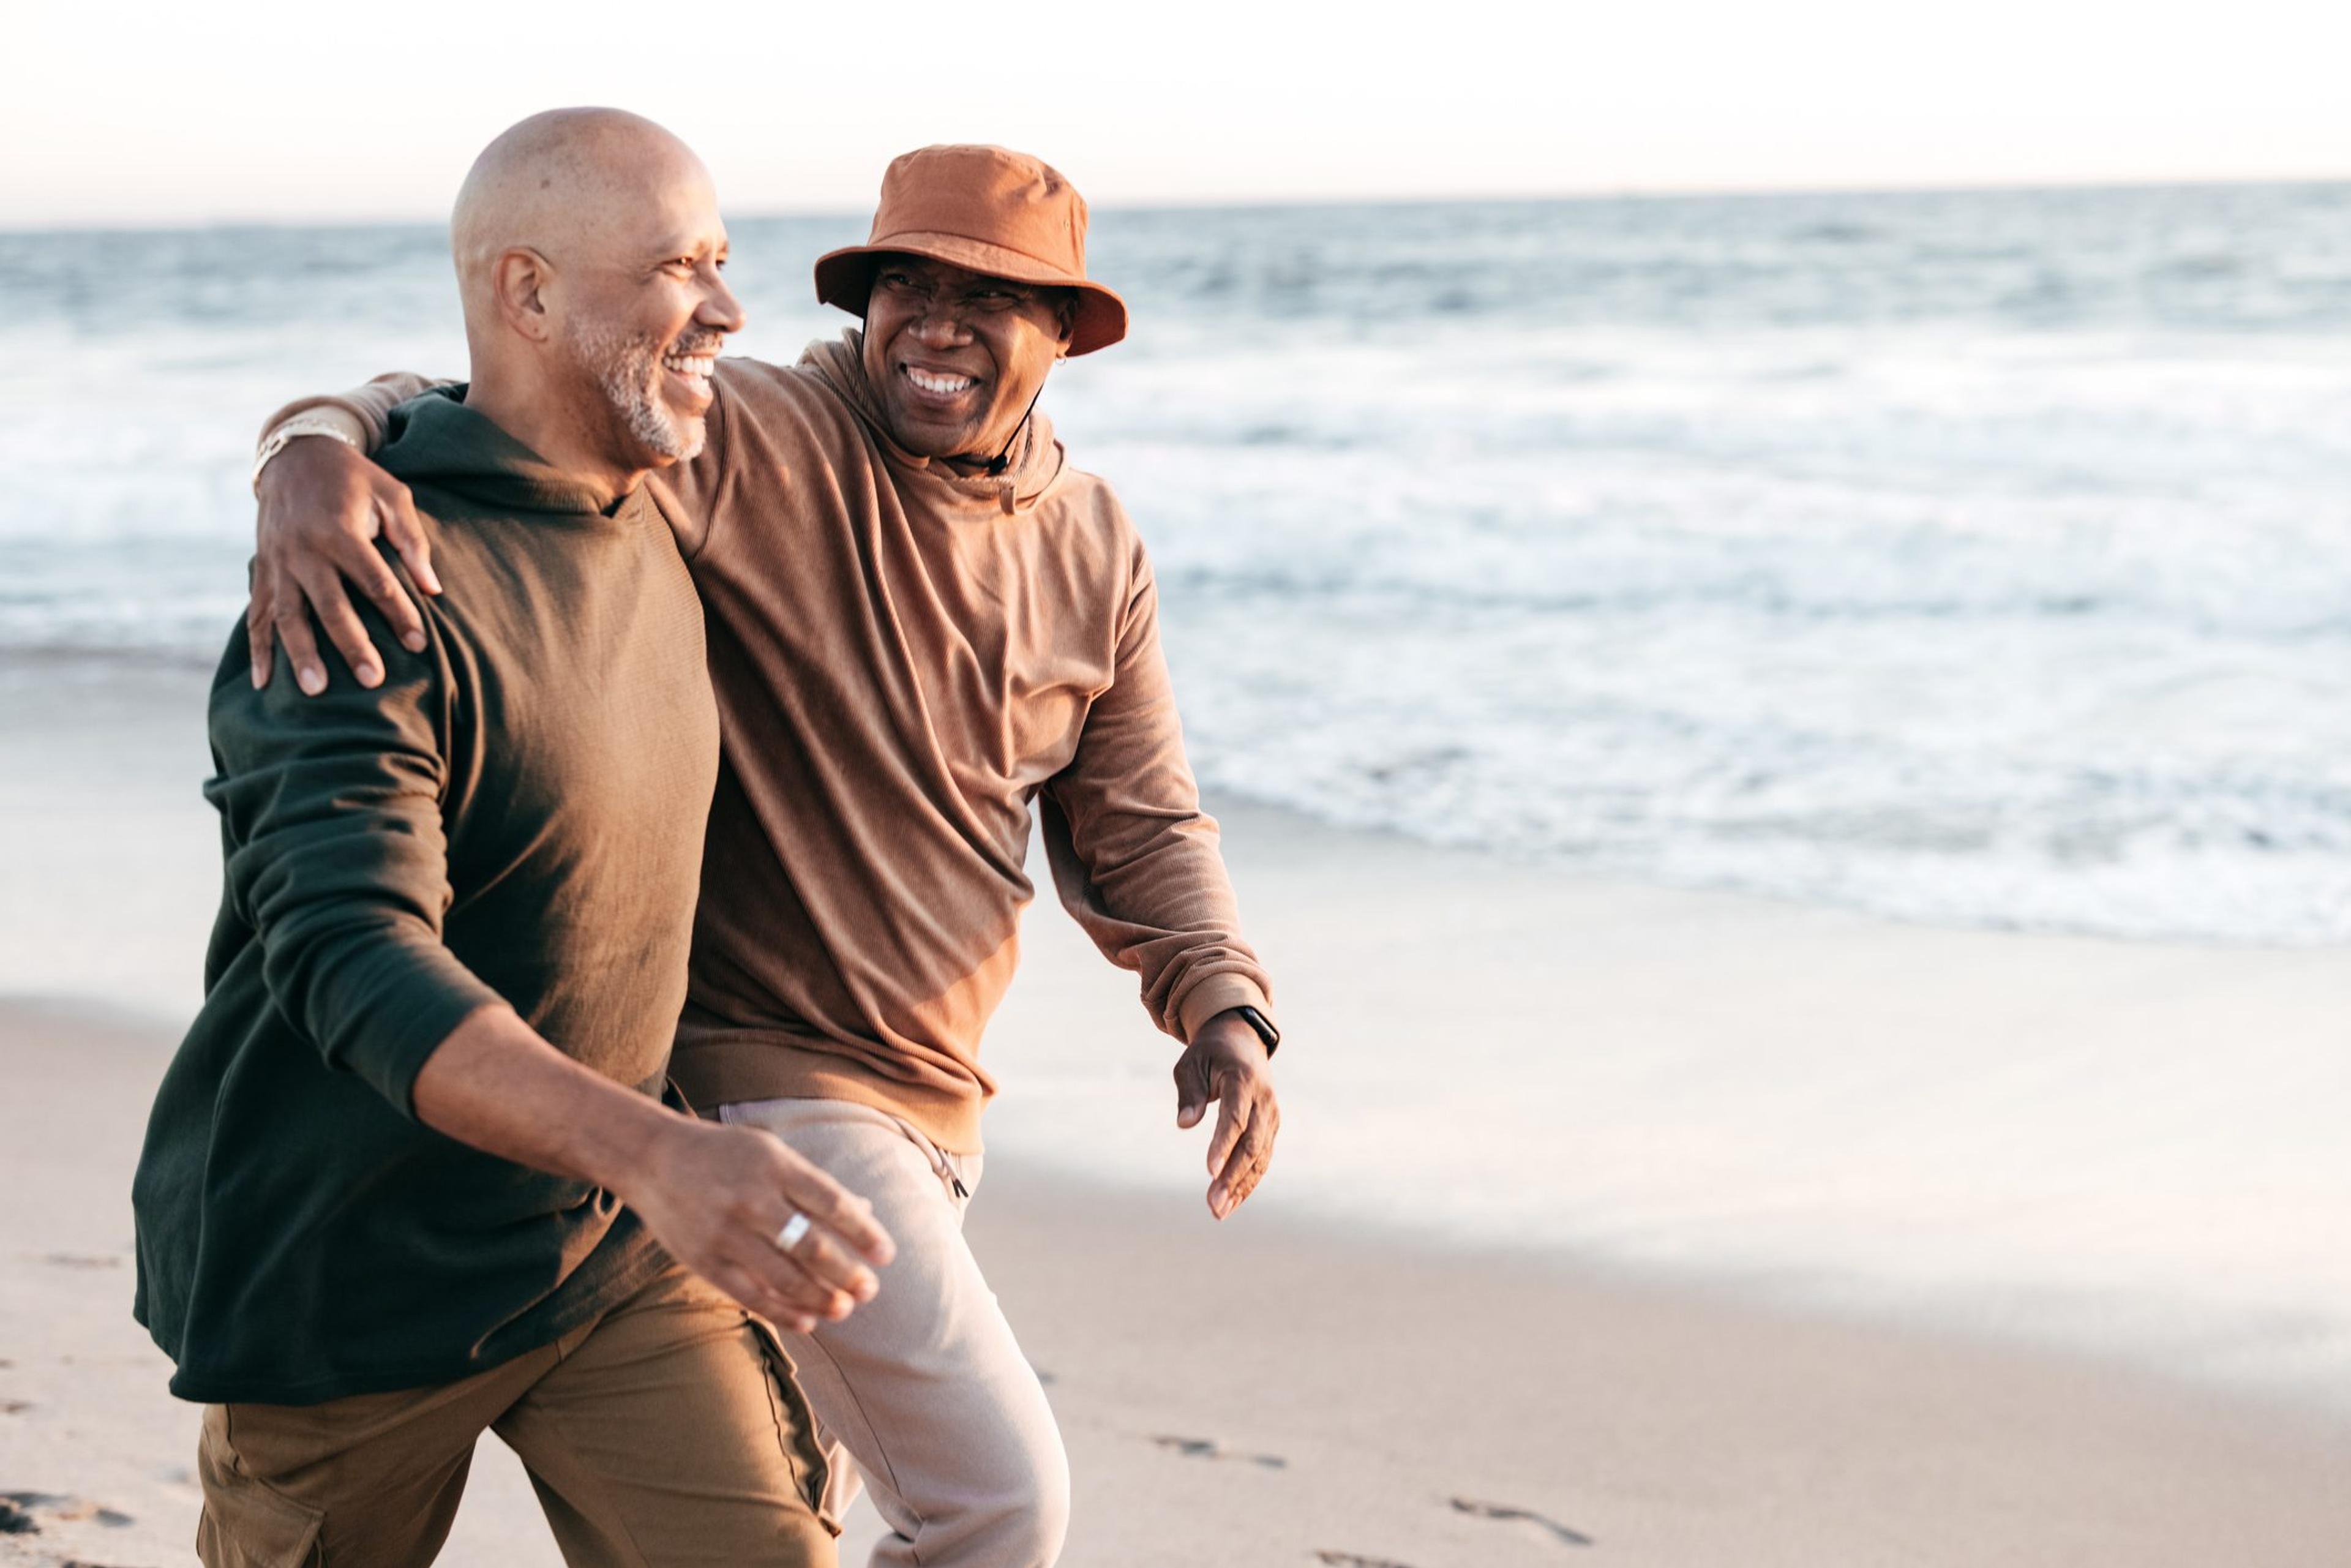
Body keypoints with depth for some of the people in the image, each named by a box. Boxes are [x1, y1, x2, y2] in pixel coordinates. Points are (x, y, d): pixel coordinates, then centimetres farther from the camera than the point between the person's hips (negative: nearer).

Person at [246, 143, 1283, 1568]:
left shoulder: (1095, 549, 5)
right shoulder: (748, 443, -16)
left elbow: (1139, 827, 9)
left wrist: (1225, 1013, -8)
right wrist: (319, 455, -50)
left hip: (921, 1101, 8)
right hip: (754, 1076, -8)